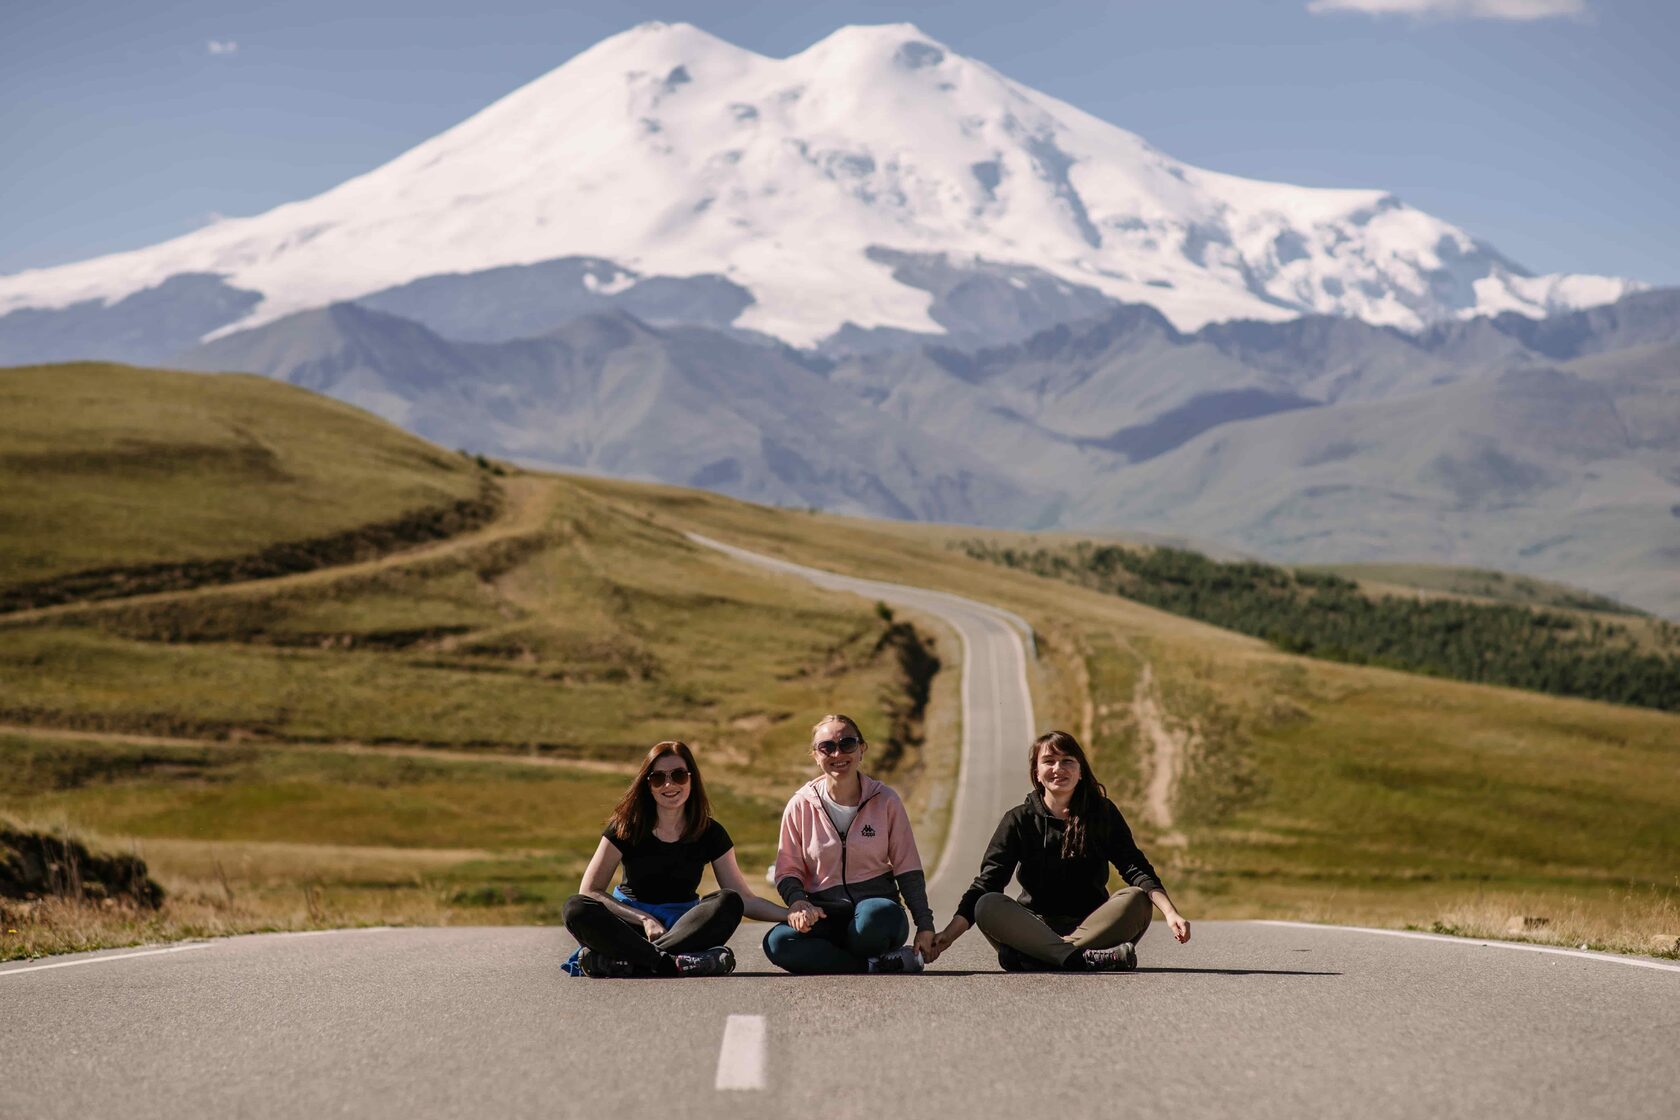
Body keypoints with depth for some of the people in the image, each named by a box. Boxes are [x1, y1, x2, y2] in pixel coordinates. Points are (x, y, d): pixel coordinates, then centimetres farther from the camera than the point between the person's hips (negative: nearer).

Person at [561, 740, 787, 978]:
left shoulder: (710, 833, 2)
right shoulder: (626, 827, -3)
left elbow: (744, 899, 1)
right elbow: (589, 891, -9)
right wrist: (645, 920, -20)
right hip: (632, 926, -1)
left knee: (727, 902, -28)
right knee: (576, 909, -29)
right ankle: (673, 963, -42)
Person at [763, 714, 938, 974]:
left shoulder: (885, 801, 2)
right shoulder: (801, 806, 3)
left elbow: (908, 870, 6)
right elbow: (788, 869, 8)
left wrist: (925, 926, 0)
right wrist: (797, 902, -14)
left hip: (877, 905, -2)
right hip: (825, 914, 2)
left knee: (874, 915, -40)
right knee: (777, 942, -31)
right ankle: (894, 965, -26)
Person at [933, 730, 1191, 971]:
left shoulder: (1103, 813, 6)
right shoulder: (1019, 820, 5)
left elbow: (1135, 868, -5)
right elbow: (987, 883, -3)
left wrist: (1170, 913, -22)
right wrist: (948, 935, -17)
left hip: (1091, 925, 0)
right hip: (1035, 926, 0)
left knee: (1136, 900, -28)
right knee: (988, 906, -27)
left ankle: (1028, 958, -37)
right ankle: (1084, 959, -43)